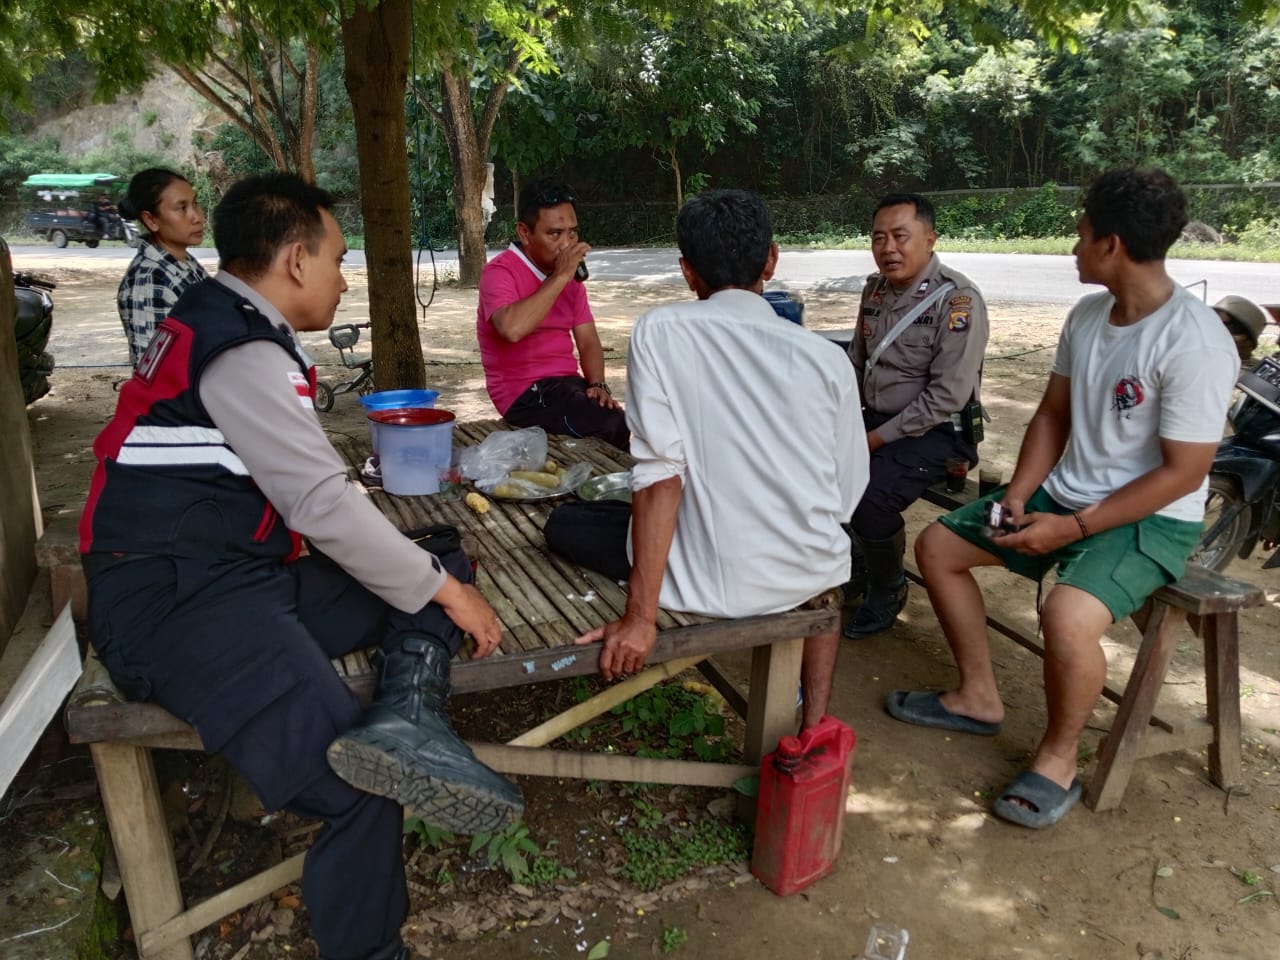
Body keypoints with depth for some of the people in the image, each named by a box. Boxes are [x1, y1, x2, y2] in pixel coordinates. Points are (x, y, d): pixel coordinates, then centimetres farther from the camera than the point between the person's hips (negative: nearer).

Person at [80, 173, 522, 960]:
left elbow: (299, 484, 22)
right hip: (178, 601, -10)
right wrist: (443, 591, -7)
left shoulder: (219, 325, 18)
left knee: (444, 558, 5)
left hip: (244, 571, 10)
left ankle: (408, 715, -21)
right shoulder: (243, 351, -13)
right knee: (360, 788, -24)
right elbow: (322, 503, -17)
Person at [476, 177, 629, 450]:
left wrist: (598, 384, -8)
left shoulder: (571, 275, 11)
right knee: (612, 425, -27)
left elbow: (588, 341, 11)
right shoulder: (500, 272, -11)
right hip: (524, 393, -6)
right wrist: (559, 278, -24)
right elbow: (512, 329, -31)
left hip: (568, 382, 7)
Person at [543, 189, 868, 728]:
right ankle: (814, 720, 31)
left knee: (564, 526, 16)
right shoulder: (825, 356, 0)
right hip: (812, 576, 5)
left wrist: (640, 618, -15)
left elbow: (660, 474, -16)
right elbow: (848, 494, 5)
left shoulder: (658, 332, -7)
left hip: (712, 581, -4)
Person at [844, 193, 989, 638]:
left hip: (935, 431, -7)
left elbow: (948, 396, -22)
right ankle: (855, 565, 14)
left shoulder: (957, 300, -17)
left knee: (870, 498, -27)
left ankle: (887, 589, 3)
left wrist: (880, 438, -20)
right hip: (876, 420, 7)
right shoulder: (875, 289, 5)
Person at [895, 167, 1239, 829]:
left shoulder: (1194, 342, -23)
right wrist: (1018, 496, -4)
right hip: (1065, 494, 8)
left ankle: (1059, 756, -4)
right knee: (937, 546, 5)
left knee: (1067, 615, -35)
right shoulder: (1087, 315, 1)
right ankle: (978, 697, 19)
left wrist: (1073, 529, -23)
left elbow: (1182, 473, -22)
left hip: (1151, 519, -8)